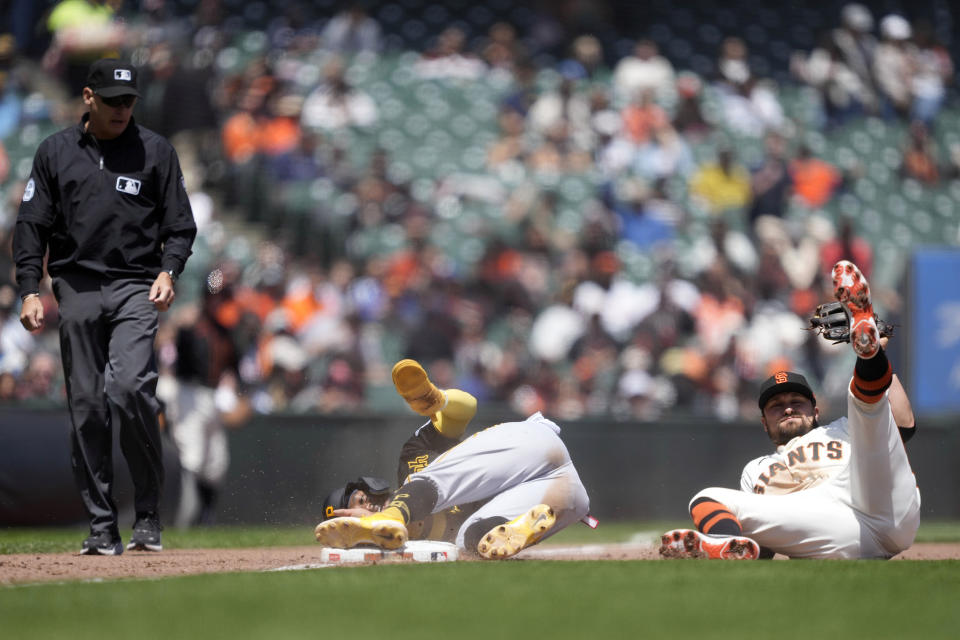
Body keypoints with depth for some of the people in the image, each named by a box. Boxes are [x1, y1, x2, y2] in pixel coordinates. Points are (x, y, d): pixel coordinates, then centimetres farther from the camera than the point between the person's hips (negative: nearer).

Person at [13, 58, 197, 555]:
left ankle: (148, 511, -9)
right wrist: (30, 290, 0)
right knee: (86, 407, 0)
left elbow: (180, 224, 9)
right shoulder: (56, 152, 11)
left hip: (135, 289, -2)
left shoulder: (155, 150, 8)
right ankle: (102, 527, 5)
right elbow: (31, 225, 11)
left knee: (129, 388, -22)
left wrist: (168, 271, -9)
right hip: (77, 289, 2)